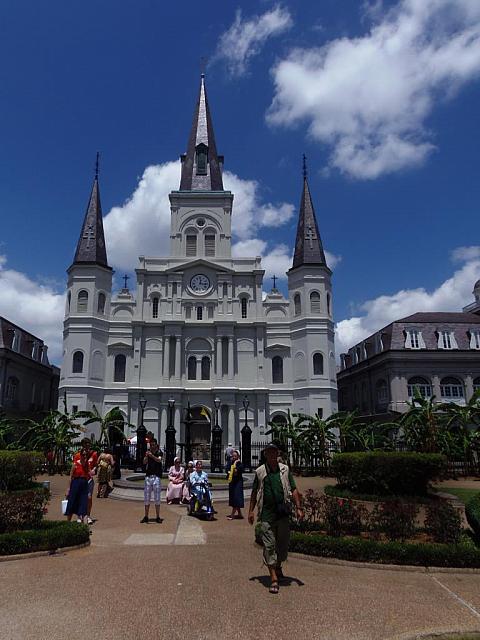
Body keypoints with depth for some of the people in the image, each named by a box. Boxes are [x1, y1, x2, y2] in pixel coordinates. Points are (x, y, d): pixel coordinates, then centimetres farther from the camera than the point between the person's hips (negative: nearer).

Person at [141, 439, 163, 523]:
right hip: (148, 476, 3)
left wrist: (152, 456, -40)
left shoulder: (159, 452, -1)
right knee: (146, 497, 7)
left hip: (156, 476, -3)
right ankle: (146, 516, 16)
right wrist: (146, 456, -27)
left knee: (157, 497, 1)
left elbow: (159, 460, -22)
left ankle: (158, 517, 7)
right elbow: (144, 462, -6)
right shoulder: (148, 451, 7)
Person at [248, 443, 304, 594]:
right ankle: (274, 579, 2)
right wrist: (251, 510, 6)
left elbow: (294, 490, 6)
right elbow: (254, 492, 9)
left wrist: (299, 508, -1)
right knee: (269, 545, -4)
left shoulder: (285, 469, 4)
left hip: (283, 513, 2)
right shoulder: (260, 471, 1)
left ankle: (278, 567, 39)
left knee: (283, 544, 12)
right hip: (266, 515, -2)